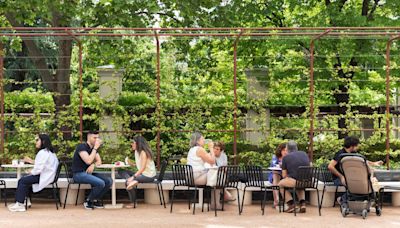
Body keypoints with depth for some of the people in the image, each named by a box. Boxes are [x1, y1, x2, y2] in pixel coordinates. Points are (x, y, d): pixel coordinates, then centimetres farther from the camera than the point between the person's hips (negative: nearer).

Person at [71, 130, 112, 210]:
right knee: (100, 183, -27)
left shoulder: (94, 148, 11)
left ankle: (95, 200, 4)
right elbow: (88, 161, -26)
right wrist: (95, 148, -21)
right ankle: (88, 201, -7)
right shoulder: (82, 147, -14)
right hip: (79, 174, -8)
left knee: (109, 181, -9)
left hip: (88, 172, 8)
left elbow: (99, 161, 9)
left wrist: (93, 165, -14)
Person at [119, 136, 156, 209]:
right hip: (142, 174, 10)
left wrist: (133, 177, -26)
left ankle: (133, 203, -15)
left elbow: (143, 168, -23)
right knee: (122, 172, 2)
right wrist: (131, 164, -2)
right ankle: (134, 181, -19)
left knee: (128, 182, -22)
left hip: (148, 176, -10)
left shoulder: (143, 152, -16)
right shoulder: (137, 152, 13)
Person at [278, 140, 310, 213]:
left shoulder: (286, 157, 4)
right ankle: (302, 203, 19)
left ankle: (291, 204, 14)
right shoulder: (304, 154, 16)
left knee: (281, 184, 26)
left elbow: (284, 175, 6)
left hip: (294, 181, -5)